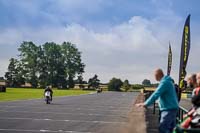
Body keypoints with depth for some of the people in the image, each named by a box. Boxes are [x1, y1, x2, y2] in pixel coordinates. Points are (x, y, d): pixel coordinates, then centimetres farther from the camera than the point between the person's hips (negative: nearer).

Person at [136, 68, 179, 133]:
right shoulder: (168, 81, 16)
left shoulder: (164, 82, -17)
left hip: (169, 109, -10)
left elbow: (156, 95, -23)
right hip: (171, 108, 10)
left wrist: (145, 104, -21)